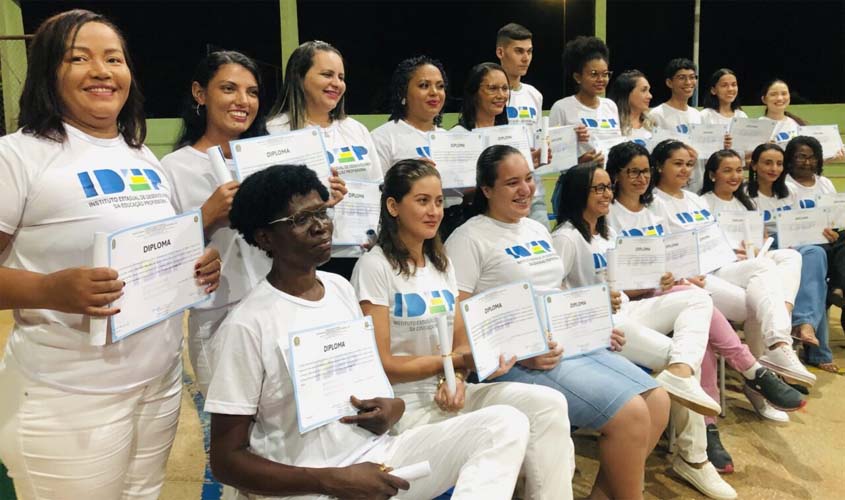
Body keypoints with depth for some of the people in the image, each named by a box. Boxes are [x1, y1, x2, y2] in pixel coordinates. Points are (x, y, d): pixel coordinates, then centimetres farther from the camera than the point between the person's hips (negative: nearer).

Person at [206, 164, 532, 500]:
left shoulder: (341, 287, 7)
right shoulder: (247, 326, -14)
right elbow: (226, 460, -11)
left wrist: (389, 408, -5)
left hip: (376, 455, 7)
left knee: (504, 422, -10)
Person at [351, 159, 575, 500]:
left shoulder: (441, 262, 14)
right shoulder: (374, 267, -9)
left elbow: (461, 343, 10)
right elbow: (380, 366, -11)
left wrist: (456, 378, -11)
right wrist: (456, 361, -13)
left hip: (448, 391, 7)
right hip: (404, 404, -6)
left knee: (549, 404, -16)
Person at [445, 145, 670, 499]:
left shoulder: (537, 229, 19)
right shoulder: (469, 239, -8)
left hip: (574, 343, 9)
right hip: (519, 361, -9)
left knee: (658, 402, -3)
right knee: (630, 414, -20)